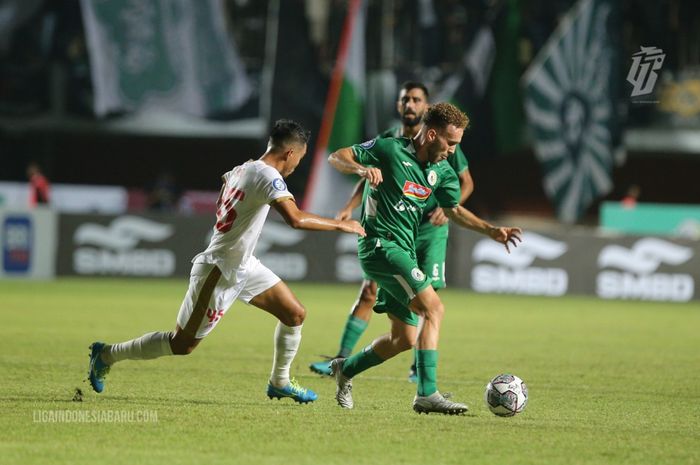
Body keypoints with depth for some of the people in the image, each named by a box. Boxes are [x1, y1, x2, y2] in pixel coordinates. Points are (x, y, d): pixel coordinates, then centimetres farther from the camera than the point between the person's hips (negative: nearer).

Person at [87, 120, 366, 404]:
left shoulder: (242, 169, 2)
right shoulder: (268, 175, -24)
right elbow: (296, 219, -35)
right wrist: (340, 225, -26)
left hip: (243, 265, 9)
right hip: (220, 273, -9)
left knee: (295, 315, 7)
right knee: (182, 344, 3)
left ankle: (279, 382, 22)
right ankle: (107, 354, 17)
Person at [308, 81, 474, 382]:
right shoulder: (386, 141, 1)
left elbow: (466, 182, 2)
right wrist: (350, 208, -2)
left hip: (430, 231, -2)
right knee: (369, 291, -6)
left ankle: (422, 366, 9)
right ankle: (342, 360, -5)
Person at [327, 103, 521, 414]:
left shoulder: (441, 172, 10)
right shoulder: (389, 150, -10)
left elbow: (454, 210, 22)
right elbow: (337, 157, -5)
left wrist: (491, 231, 8)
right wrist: (363, 169, -26)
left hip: (404, 249, 9)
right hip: (380, 245, -9)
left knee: (405, 338, 10)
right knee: (434, 309, -21)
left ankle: (346, 369, 30)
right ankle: (426, 393, -24)